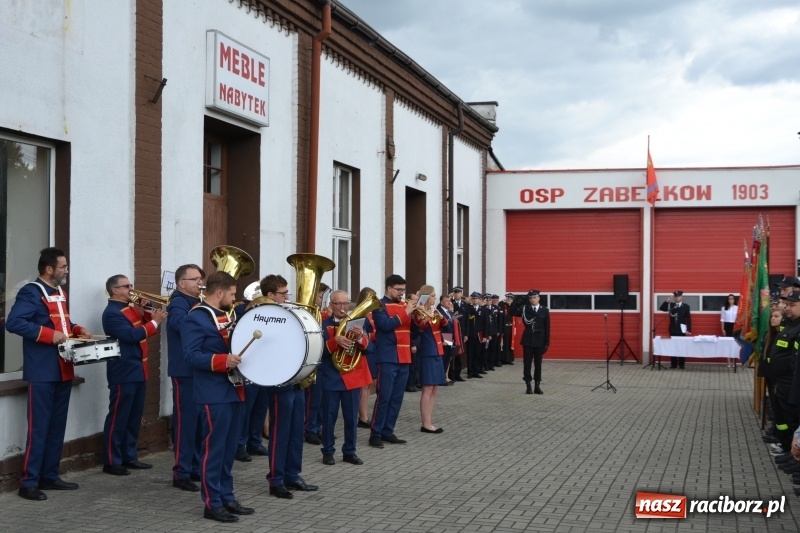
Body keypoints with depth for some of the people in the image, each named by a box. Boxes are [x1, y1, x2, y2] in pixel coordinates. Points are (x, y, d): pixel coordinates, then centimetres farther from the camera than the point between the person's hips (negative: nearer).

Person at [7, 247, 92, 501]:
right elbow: (13, 322, -23)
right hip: (42, 372, -9)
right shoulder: (31, 292, -12)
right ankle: (29, 482, -1)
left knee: (57, 426, 13)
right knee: (39, 428, -6)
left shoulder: (60, 293, 17)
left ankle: (50, 476, 22)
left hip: (63, 371, 9)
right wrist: (50, 335, -25)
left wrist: (78, 330, 6)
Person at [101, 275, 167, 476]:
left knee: (134, 417, 14)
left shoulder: (131, 309, 15)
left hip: (138, 371, 9)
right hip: (123, 373, -9)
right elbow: (131, 335, -23)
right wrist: (155, 322, -19)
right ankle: (112, 461, 0)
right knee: (118, 418, -4)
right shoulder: (112, 313, -14)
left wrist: (148, 314, 1)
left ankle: (129, 456, 22)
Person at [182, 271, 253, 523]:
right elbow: (191, 356, -19)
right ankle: (212, 504, 3)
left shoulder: (227, 315, 16)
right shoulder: (195, 318, -12)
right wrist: (223, 360, -29)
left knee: (229, 449, 13)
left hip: (234, 391, 9)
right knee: (214, 449, -3)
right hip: (214, 395, -9)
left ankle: (227, 497, 21)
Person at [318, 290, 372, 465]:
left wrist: (360, 338, -26)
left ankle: (349, 452, 14)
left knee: (352, 417, 6)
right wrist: (335, 341, -29)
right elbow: (319, 350, -13)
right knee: (329, 416, 3)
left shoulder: (356, 323, 6)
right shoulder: (323, 324, -1)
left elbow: (367, 348, -5)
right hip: (331, 377, -2)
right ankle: (328, 451, 13)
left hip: (354, 376, 2)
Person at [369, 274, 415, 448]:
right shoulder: (380, 305, -5)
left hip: (404, 358, 7)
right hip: (388, 359, -7)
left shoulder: (404, 305, 16)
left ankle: (388, 432, 15)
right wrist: (405, 313, -19)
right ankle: (375, 434, -2)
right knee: (384, 397, -7)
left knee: (397, 398, 9)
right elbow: (385, 325, -20)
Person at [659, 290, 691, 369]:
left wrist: (688, 330, -8)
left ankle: (682, 364, 8)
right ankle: (673, 364, 7)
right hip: (673, 329, 2)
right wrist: (667, 301, -18)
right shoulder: (671, 305, 8)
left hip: (682, 330, -2)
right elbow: (661, 308, -4)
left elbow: (688, 319, -1)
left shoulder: (686, 306, 2)